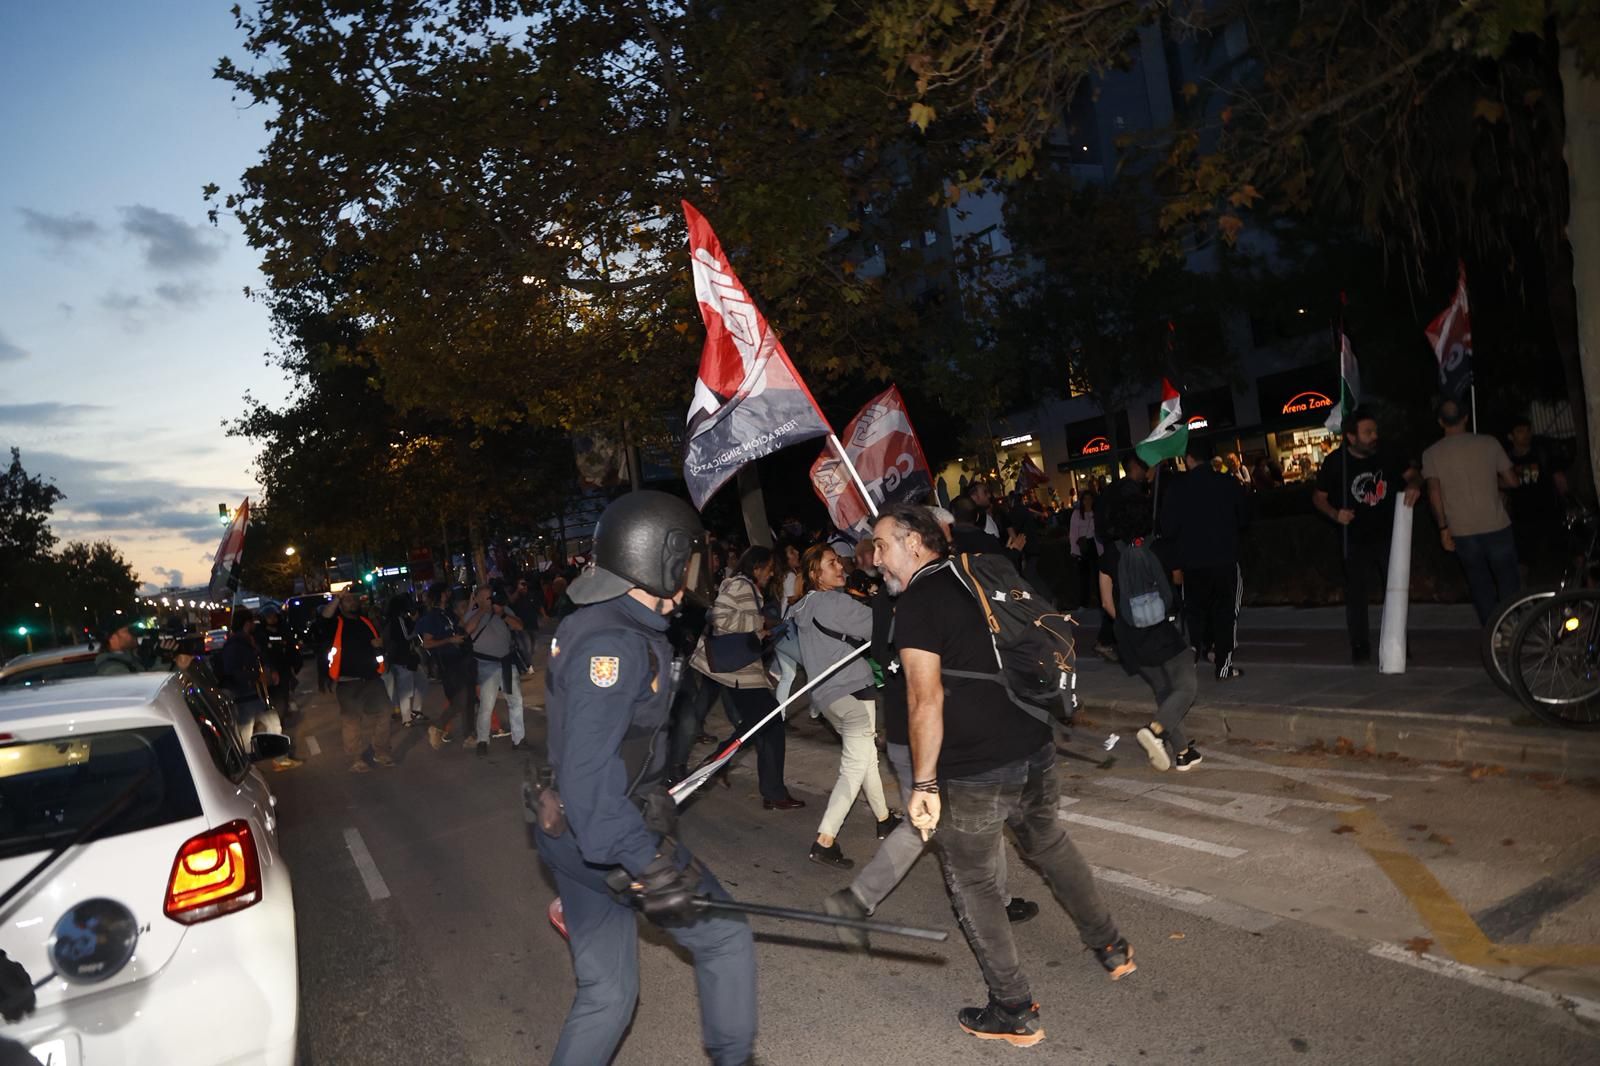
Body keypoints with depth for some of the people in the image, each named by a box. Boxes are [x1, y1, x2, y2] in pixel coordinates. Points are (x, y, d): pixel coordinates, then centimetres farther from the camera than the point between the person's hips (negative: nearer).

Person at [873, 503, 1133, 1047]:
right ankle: (1112, 947, 43)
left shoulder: (917, 601, -14)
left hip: (975, 776, -8)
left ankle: (1015, 1012, 18)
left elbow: (926, 701, -20)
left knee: (971, 882, 10)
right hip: (1037, 752, 8)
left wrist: (923, 784, -14)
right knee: (1049, 845, 29)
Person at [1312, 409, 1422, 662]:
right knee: (1356, 594, 4)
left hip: (1390, 535, 2)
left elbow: (1410, 473, 8)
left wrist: (1413, 485, -15)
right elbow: (1319, 497, -2)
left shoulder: (1386, 455, -7)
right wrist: (1336, 514, -20)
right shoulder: (1335, 462, -12)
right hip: (1356, 539, -2)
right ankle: (1360, 646, 16)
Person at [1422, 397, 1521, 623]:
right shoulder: (1488, 443, -1)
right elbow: (1512, 481, 3)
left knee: (1480, 585, 11)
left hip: (1461, 531, 0)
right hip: (1496, 526, 0)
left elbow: (1434, 493, -9)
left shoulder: (1432, 454, -2)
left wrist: (1443, 528, -3)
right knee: (1508, 581, 12)